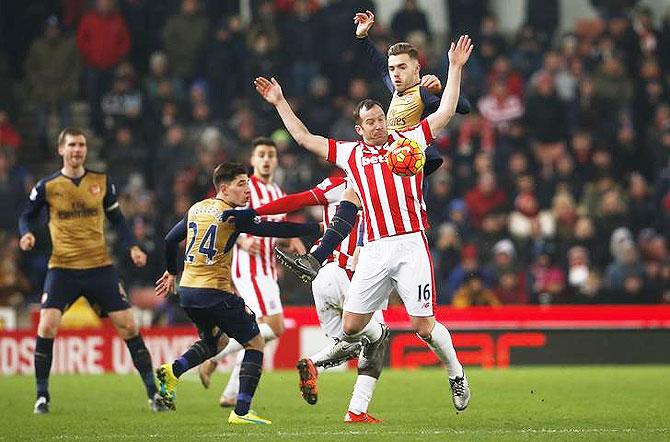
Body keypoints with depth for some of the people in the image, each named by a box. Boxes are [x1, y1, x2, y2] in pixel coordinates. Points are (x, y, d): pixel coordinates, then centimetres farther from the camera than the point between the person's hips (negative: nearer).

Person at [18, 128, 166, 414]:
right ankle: (42, 397, -2)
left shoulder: (101, 182, 5)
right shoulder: (47, 186, 0)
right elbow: (27, 215, 11)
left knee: (128, 326, -3)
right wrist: (26, 234, -11)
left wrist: (132, 246, 0)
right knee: (47, 326, -16)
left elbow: (116, 219, 14)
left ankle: (153, 393, 6)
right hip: (62, 269, -1)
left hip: (100, 267, 1)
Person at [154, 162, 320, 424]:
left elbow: (170, 239, 20)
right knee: (255, 343, 3)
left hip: (187, 291, 8)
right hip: (215, 292, -8)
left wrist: (171, 272, 36)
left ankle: (173, 371, 4)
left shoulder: (197, 208, 11)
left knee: (216, 340, 28)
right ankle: (241, 411, -5)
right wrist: (317, 228, -10)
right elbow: (274, 230, -14)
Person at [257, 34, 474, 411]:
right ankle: (377, 335, 36)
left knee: (424, 326, -8)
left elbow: (446, 112, 8)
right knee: (350, 327, 0)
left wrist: (455, 68, 4)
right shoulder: (350, 153, 17)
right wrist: (280, 102, 23)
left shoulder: (408, 140, 11)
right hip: (374, 250, 3)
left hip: (411, 245, -3)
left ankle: (457, 373, 16)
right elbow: (305, 138, 23)